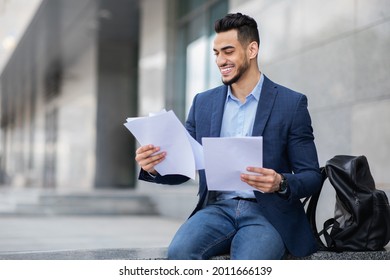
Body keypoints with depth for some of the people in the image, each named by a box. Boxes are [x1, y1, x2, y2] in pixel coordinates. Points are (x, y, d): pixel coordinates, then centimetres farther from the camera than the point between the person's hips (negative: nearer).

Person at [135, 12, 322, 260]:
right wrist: (154, 168, -10)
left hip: (267, 214, -3)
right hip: (218, 210, 3)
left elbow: (312, 177, 0)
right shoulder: (203, 102, 12)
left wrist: (281, 183, -22)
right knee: (179, 251, -29)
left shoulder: (291, 103, 1)